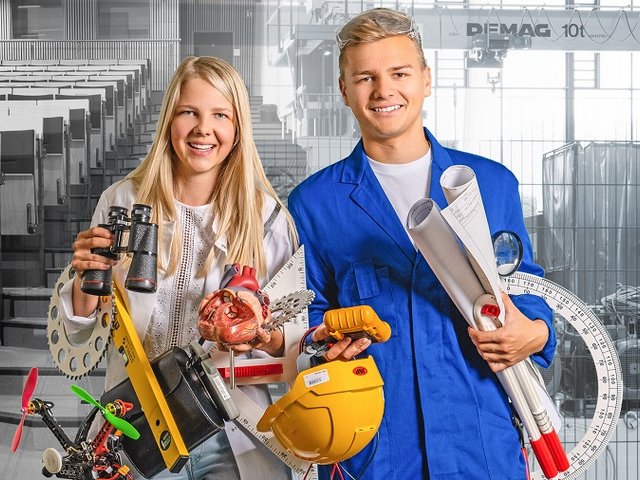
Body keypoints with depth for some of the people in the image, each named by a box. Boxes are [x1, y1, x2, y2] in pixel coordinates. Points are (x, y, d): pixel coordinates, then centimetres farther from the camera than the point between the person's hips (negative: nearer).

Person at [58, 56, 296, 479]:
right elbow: (82, 327, 6)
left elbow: (292, 339, 1)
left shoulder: (267, 215, -3)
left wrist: (265, 338, -20)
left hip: (234, 436, 0)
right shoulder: (123, 200, -1)